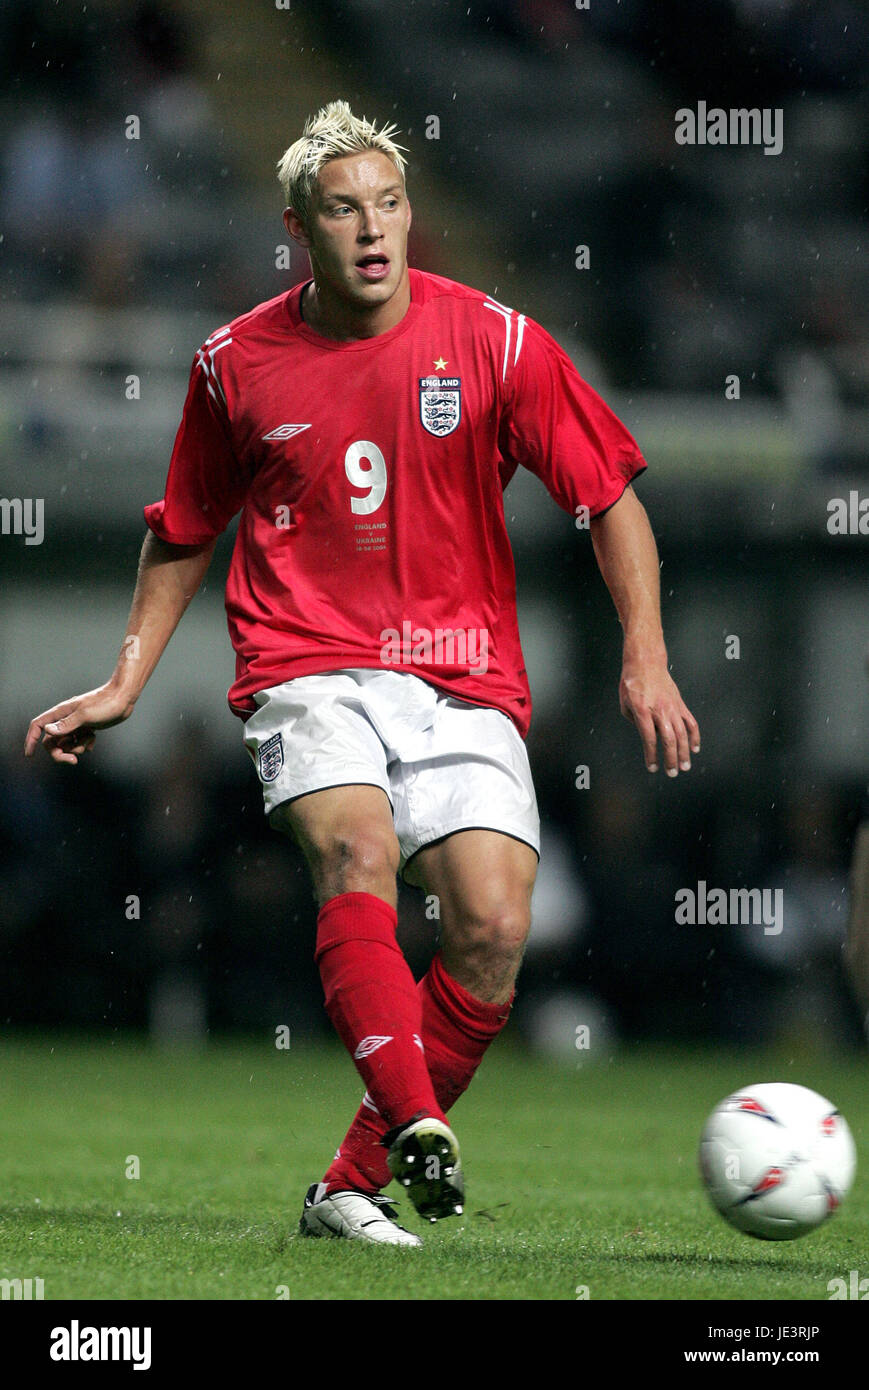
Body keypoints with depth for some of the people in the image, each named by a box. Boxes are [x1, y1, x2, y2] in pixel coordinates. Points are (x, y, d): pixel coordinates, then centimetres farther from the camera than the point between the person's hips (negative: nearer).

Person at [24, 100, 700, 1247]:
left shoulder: (494, 342, -1)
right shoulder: (238, 365, 4)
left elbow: (610, 495, 4)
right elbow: (185, 531, 19)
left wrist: (647, 659, -5)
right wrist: (126, 683, 14)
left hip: (464, 678, 1)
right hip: (307, 668, -1)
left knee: (496, 928, -15)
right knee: (357, 853, -31)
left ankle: (353, 1184, -2)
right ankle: (416, 1127, -45)